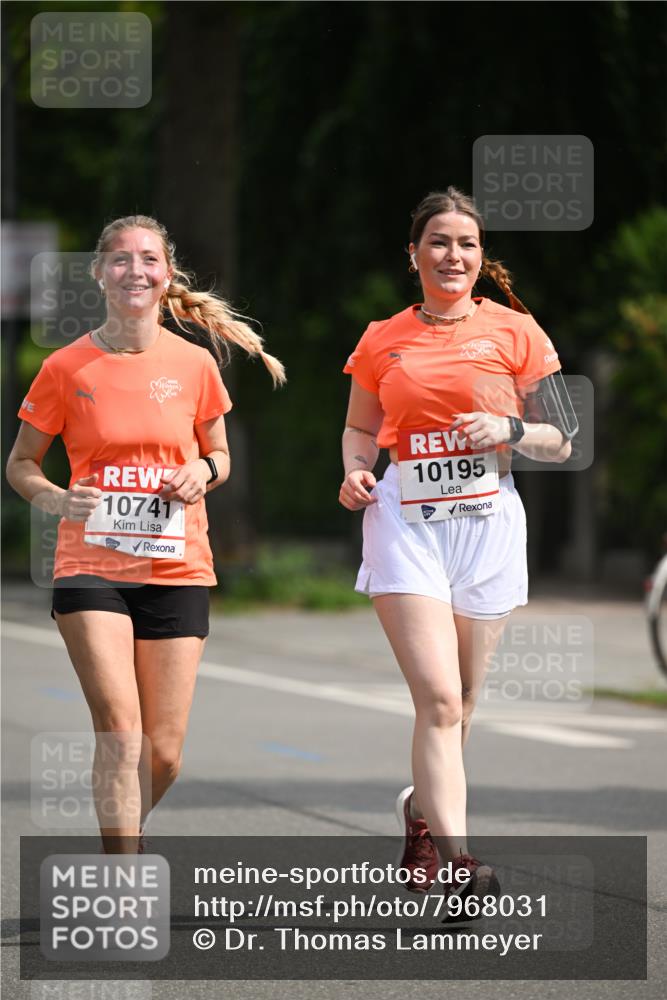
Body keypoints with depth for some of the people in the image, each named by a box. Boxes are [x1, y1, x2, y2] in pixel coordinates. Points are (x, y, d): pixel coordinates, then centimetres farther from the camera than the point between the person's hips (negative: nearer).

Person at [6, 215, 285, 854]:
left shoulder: (194, 364, 4)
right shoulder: (67, 368, -1)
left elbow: (219, 455, 17)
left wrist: (204, 471, -6)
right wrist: (55, 498, -14)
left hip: (177, 568, 2)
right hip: (91, 565, -2)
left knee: (163, 755, 2)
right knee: (120, 728, -18)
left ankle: (121, 838, 32)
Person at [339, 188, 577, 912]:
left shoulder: (514, 331, 4)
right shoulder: (381, 341, 8)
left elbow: (561, 443, 6)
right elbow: (360, 428, 22)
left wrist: (509, 429, -13)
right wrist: (355, 473, 1)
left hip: (487, 520, 1)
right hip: (405, 520, -1)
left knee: (457, 702, 9)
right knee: (439, 698, -16)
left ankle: (423, 810, 36)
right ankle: (451, 854, -20)